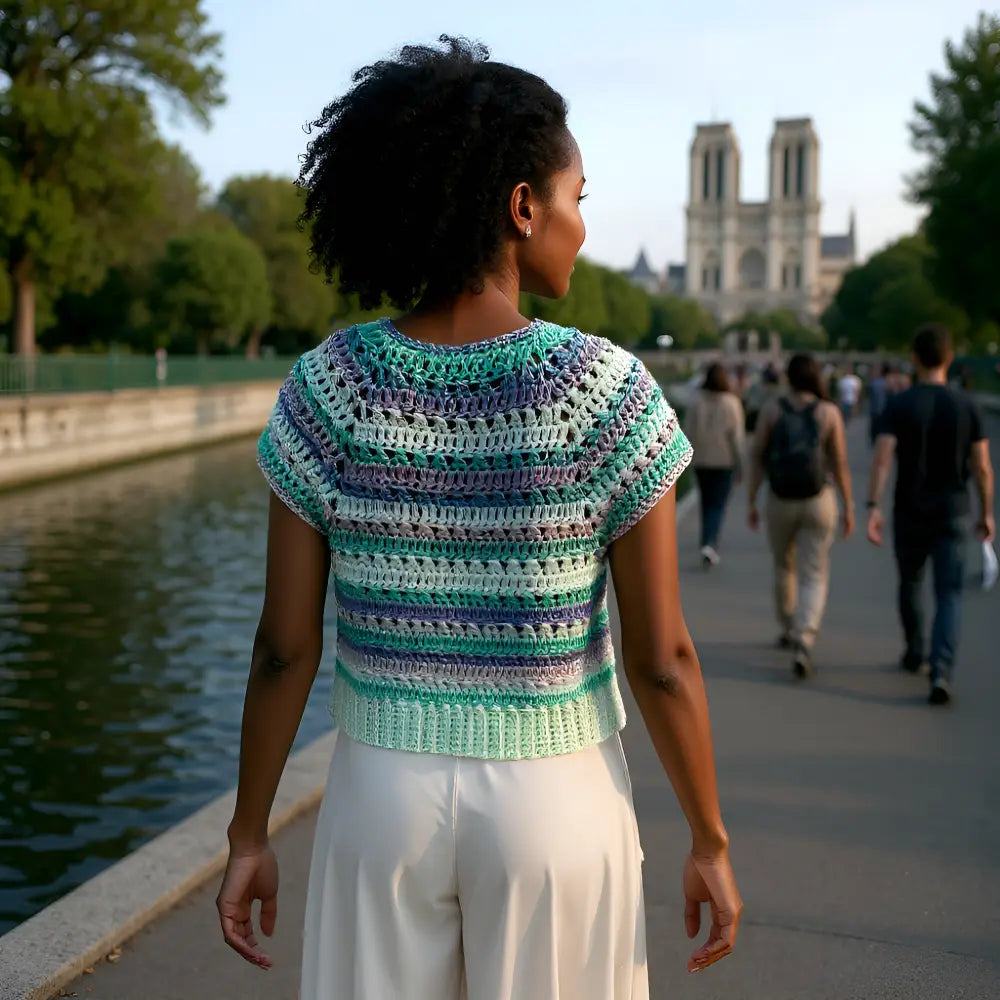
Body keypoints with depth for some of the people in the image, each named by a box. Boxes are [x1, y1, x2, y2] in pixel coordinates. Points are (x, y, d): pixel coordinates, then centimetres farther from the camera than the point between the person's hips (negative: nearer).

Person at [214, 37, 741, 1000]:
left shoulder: (327, 386, -11)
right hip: (556, 797, -1)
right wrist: (709, 842, 2)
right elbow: (662, 658, -11)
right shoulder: (609, 391, -16)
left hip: (384, 791, 2)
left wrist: (248, 835, 4)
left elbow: (284, 646, -8)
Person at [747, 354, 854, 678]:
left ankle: (788, 631, 40)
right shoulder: (829, 412, -6)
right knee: (813, 578, 2)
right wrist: (848, 507, 2)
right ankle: (803, 645, -17)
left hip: (780, 502, 1)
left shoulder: (771, 410, -5)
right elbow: (840, 463, -6)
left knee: (784, 568, 25)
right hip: (818, 502, -1)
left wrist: (752, 502, 1)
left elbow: (757, 458, -5)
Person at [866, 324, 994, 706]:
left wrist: (873, 507, -20)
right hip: (953, 512, 0)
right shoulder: (966, 406, -2)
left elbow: (882, 459, -18)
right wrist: (987, 512, 8)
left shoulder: (900, 405, -7)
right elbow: (982, 467, -2)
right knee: (949, 595, 0)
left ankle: (915, 654, 37)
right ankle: (941, 672, -16)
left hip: (910, 513, 0)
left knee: (910, 584, 21)